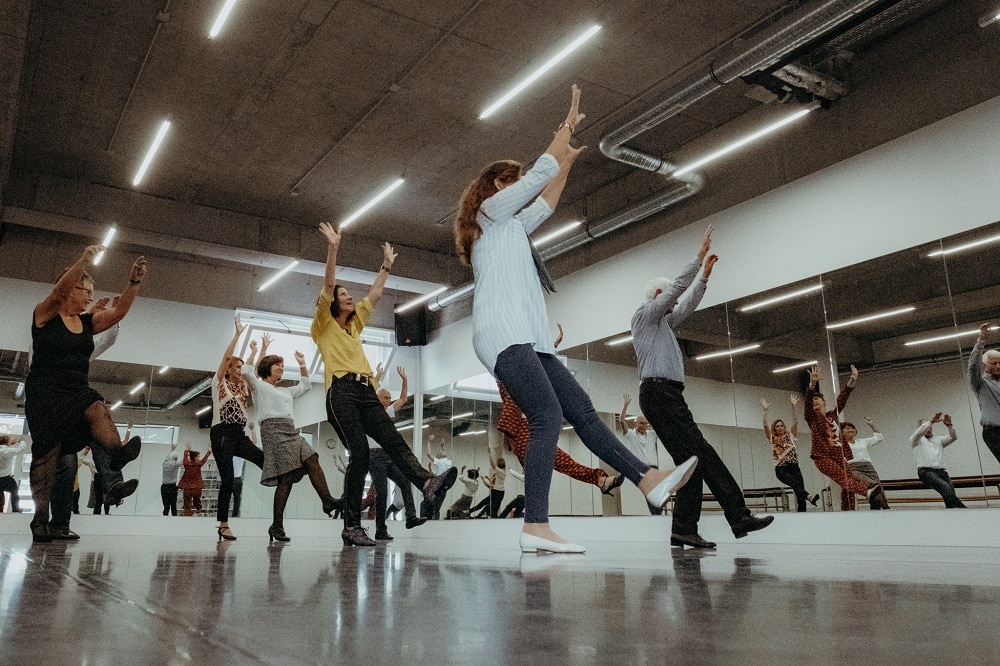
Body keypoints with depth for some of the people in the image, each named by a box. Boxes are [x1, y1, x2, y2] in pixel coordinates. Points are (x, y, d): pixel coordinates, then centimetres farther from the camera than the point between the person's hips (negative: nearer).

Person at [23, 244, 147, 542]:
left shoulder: (88, 322, 10)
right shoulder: (45, 315, -3)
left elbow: (119, 311, -4)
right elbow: (59, 291, -23)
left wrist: (134, 282, -19)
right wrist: (84, 262, -37)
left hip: (77, 392, 3)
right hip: (44, 394, -3)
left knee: (98, 409, -30)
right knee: (47, 453, -2)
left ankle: (114, 471, -51)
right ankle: (40, 517, 11)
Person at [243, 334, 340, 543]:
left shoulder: (285, 391, 32)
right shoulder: (259, 386, 11)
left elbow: (305, 386, 37)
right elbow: (246, 373, -8)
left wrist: (302, 364, 32)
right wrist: (254, 352, -9)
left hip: (291, 432, 8)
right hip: (273, 429, -8)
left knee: (312, 460, -16)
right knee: (287, 477, -15)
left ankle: (327, 501, -29)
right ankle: (276, 526, -13)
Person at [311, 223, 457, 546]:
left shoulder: (355, 324, 28)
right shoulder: (324, 325, 10)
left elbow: (374, 295, 31)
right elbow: (328, 286, -2)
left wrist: (386, 266, 30)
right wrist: (333, 248, -8)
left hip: (367, 393, 6)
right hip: (342, 393, -6)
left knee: (394, 441, -15)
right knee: (359, 454, -16)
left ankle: (428, 483, -36)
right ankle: (351, 526, -11)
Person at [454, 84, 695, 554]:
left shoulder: (513, 226, 32)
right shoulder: (492, 210, 8)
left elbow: (545, 201, 41)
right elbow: (539, 174, 5)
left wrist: (568, 162, 39)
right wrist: (568, 125, 18)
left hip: (529, 340, 10)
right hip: (503, 335, -10)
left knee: (582, 410, 2)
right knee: (548, 418, -23)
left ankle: (648, 480, 0)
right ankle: (536, 527, -28)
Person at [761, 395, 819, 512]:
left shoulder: (790, 436, 15)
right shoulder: (772, 439, 10)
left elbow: (795, 422, 5)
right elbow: (765, 426, -3)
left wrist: (793, 407, -4)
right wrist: (765, 411, -10)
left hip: (794, 467, 3)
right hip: (781, 470, -3)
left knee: (800, 491, -11)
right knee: (795, 483, -31)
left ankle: (802, 512, -15)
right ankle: (809, 496, -55)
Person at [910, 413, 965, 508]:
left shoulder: (938, 440, 28)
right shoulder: (916, 440, 13)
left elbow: (953, 437, 11)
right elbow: (918, 433, -11)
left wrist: (949, 425, -7)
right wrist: (931, 421, -21)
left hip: (941, 471, 5)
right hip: (926, 471, -5)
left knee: (951, 491, -19)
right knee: (945, 487, -29)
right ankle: (960, 508, -36)